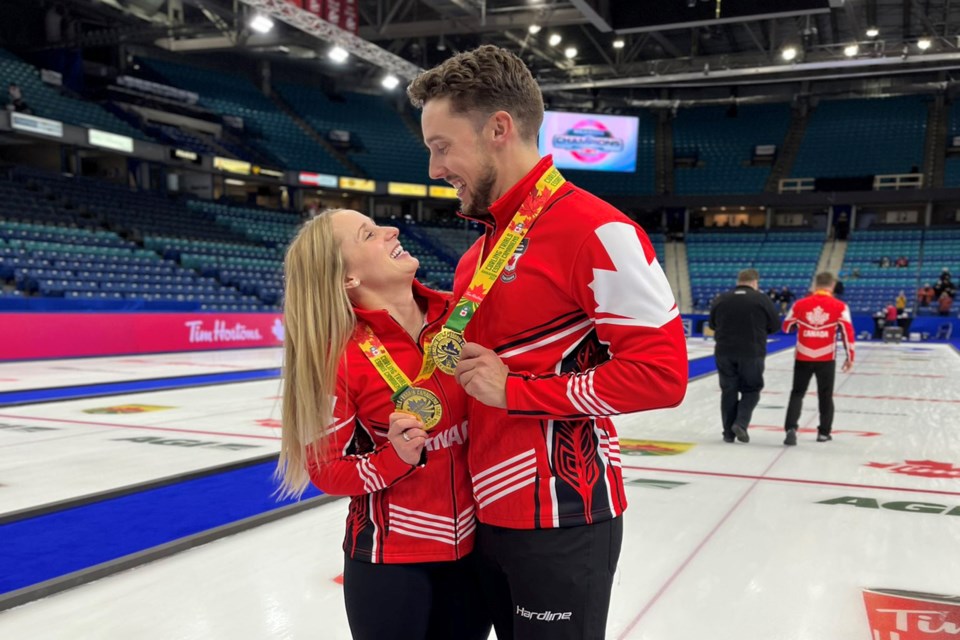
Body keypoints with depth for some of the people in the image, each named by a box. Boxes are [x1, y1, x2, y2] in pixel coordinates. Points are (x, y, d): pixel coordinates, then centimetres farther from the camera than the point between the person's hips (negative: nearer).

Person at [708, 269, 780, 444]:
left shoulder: (721, 299, 3)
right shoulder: (762, 299, -4)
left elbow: (712, 324, 13)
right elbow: (776, 325, 3)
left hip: (725, 352, 2)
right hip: (752, 353, -2)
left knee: (728, 391, 10)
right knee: (751, 390, 12)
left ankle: (728, 432, 11)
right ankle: (741, 423, -5)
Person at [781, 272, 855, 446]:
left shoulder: (800, 304, -1)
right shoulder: (839, 306, -5)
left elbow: (786, 327, 10)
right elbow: (848, 332, -6)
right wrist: (850, 357, 3)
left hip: (803, 358, 1)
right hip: (826, 359, -1)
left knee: (797, 393, 10)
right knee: (825, 396, 16)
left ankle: (791, 428, -7)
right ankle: (824, 432, 24)